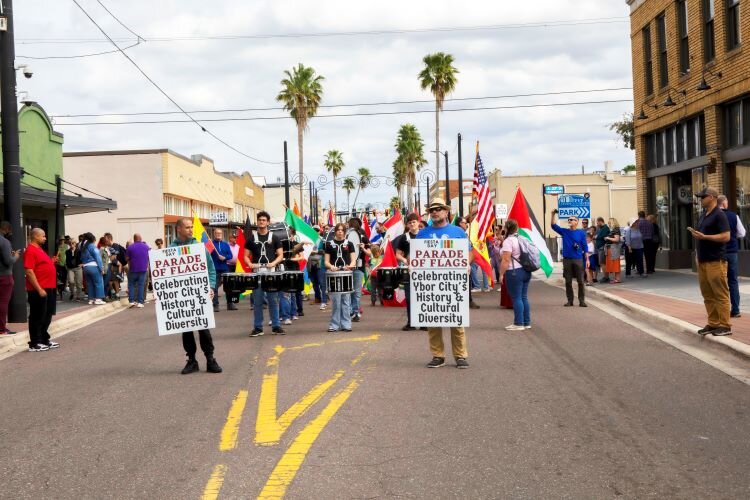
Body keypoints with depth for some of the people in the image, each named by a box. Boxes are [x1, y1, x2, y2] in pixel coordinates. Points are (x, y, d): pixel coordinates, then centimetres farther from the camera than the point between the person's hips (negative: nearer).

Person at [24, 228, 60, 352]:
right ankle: (34, 344, 3)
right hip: (38, 290, -10)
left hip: (48, 288, 10)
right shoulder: (30, 251, -14)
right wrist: (39, 289, -23)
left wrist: (52, 262, 10)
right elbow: (29, 272, -21)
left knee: (47, 316, 16)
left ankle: (44, 339, 26)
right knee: (37, 317, -3)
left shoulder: (39, 249, 17)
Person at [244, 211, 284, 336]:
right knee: (257, 302, 3)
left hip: (271, 272, -1)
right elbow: (246, 256, 10)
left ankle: (276, 326, 8)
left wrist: (274, 263, -14)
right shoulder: (251, 238, 9)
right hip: (257, 273, 1)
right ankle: (258, 327, 9)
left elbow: (280, 255, 5)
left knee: (273, 300, 2)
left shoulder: (274, 238, 6)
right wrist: (250, 264, -10)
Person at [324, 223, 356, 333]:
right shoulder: (329, 244, 9)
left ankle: (346, 324, 6)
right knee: (335, 301, -4)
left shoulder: (349, 244, 10)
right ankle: (334, 325, 2)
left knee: (346, 300, 1)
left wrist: (350, 265, -17)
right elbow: (326, 261, 7)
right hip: (334, 275, -1)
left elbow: (353, 260, 5)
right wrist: (331, 266, -15)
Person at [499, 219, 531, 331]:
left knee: (516, 298, -3)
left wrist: (501, 273, -11)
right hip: (526, 271, 8)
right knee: (524, 297, 12)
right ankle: (527, 322, 15)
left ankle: (519, 323, -1)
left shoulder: (508, 241, -12)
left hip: (514, 272, -8)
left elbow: (506, 260, -17)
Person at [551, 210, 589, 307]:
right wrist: (554, 215, -13)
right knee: (568, 281, 6)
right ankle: (570, 300, 14)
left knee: (580, 281, 0)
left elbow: (585, 247, 0)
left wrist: (587, 259, -4)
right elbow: (554, 226, -3)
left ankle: (582, 301, 6)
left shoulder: (581, 233, 0)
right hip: (567, 260, 2)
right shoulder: (564, 231, 6)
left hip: (578, 260, -2)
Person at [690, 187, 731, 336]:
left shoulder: (719, 215, -9)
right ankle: (713, 324, 14)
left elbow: (726, 236, -17)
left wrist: (704, 236, -18)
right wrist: (697, 255, 16)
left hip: (716, 261, -9)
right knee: (708, 295, 9)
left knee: (720, 295, -5)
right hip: (703, 261, 9)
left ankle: (725, 326, -2)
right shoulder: (703, 215, 17)